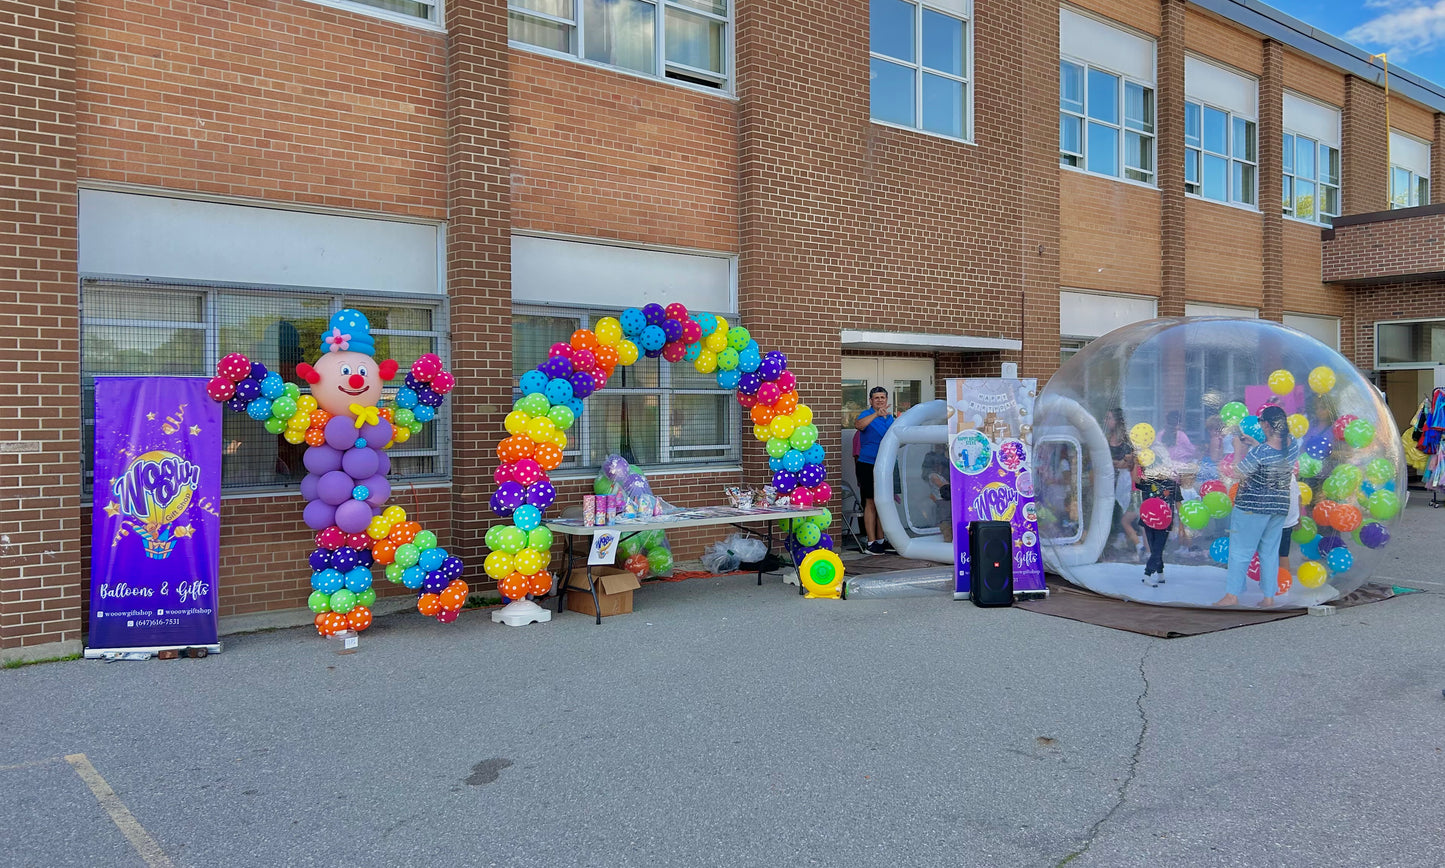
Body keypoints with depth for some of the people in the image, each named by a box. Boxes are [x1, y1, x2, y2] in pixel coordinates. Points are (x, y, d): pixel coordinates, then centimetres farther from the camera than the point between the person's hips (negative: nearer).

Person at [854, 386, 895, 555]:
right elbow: (858, 425, -31)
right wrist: (876, 414, -42)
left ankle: (881, 540, 20)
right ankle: (871, 543, -1)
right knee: (871, 504, -4)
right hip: (868, 464, -7)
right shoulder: (867, 415, -7)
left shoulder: (890, 417, 14)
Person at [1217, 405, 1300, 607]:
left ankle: (1232, 595, 6)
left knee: (1240, 551, 3)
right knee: (1269, 552, 15)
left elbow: (1237, 473, -14)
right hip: (1280, 506, 7)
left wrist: (1238, 451, -2)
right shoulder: (1293, 445, -3)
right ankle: (1269, 597, 18)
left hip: (1252, 507, -7)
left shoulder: (1259, 453, -25)